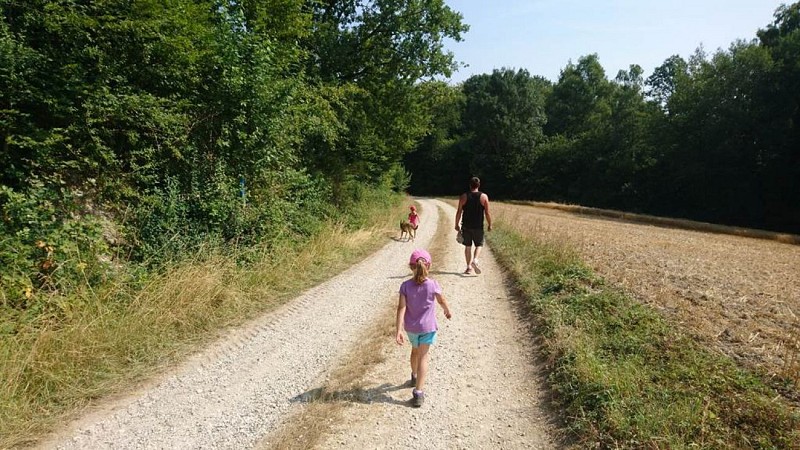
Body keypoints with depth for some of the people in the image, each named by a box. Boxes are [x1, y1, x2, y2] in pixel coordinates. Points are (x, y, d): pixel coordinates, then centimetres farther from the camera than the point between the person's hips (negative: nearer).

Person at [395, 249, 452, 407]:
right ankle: (418, 392, -6)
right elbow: (442, 301, 1)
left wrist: (398, 330, -15)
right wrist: (448, 311, 22)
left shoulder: (405, 286, -12)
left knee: (415, 350, 26)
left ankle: (415, 376, 49)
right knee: (423, 356, 1)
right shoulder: (433, 285, -14)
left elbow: (401, 308, -16)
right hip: (427, 327, -2)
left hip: (411, 327, 3)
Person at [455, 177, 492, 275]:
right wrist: (489, 225, 7)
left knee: (468, 246, 11)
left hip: (466, 226, 1)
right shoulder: (484, 197, -3)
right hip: (478, 226, -1)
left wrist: (457, 224, 6)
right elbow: (487, 213, -4)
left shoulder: (464, 196, -2)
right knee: (479, 245, 13)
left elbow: (459, 212, -2)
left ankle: (469, 267, 12)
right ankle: (475, 260, -12)